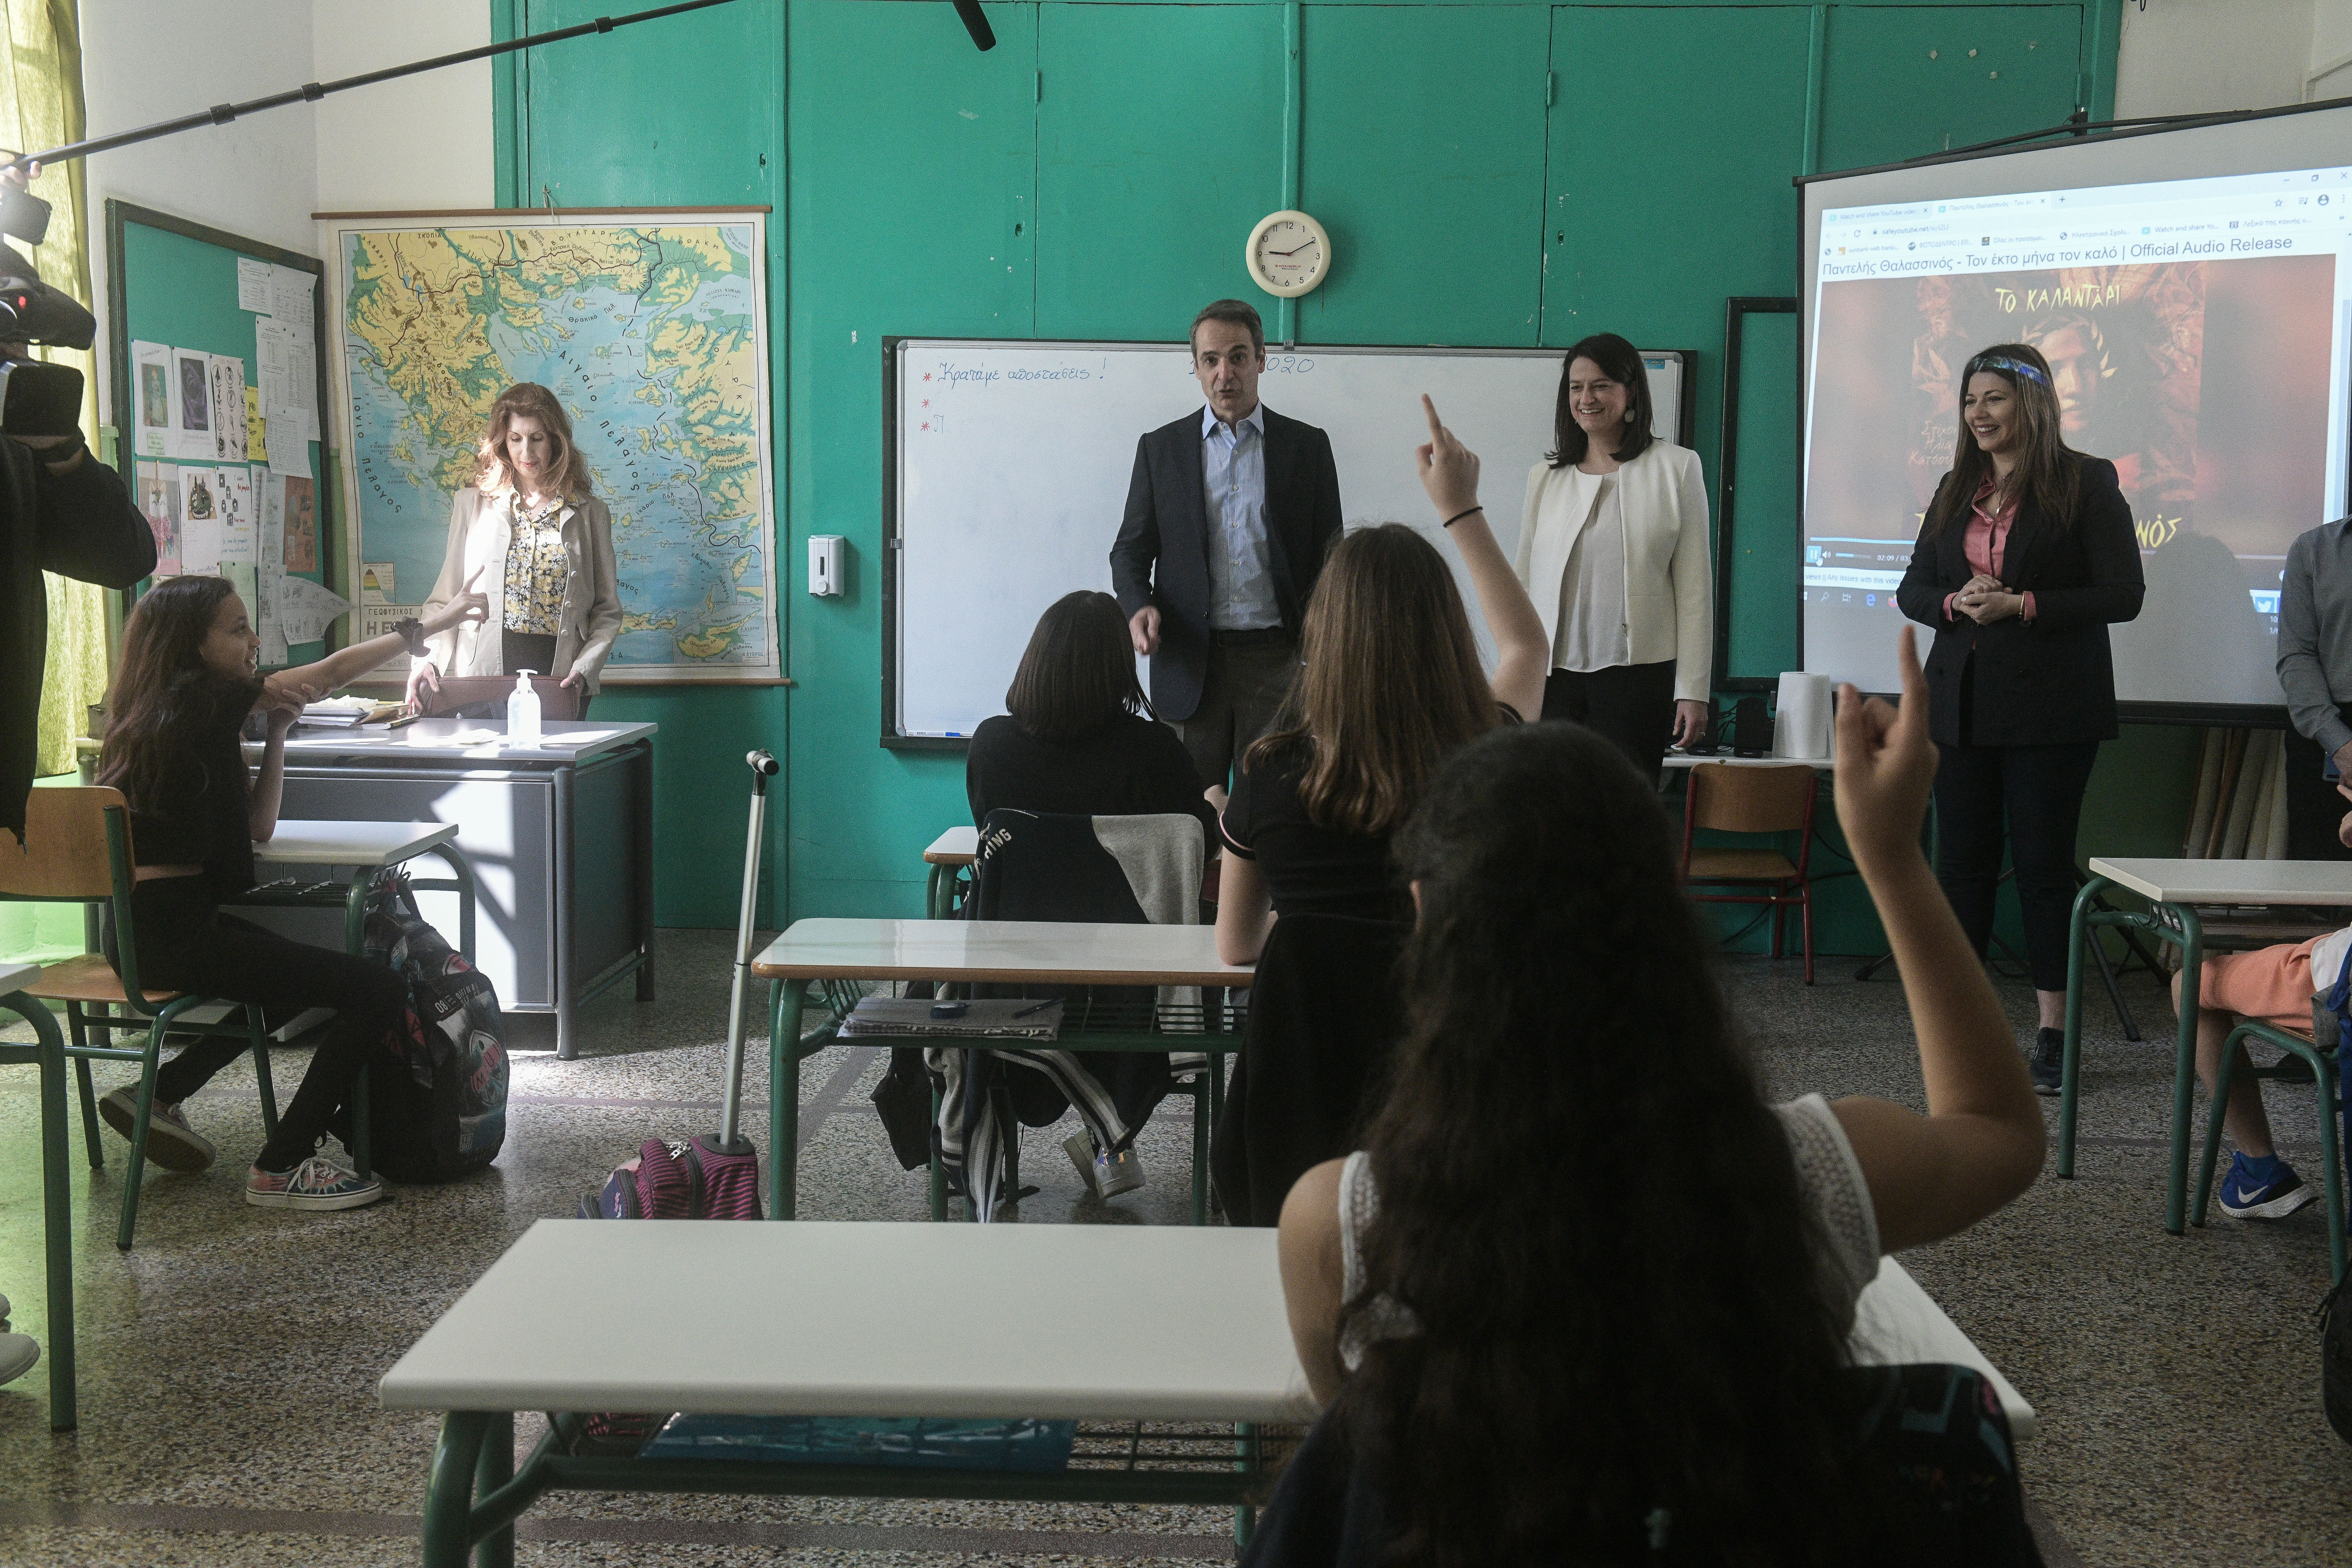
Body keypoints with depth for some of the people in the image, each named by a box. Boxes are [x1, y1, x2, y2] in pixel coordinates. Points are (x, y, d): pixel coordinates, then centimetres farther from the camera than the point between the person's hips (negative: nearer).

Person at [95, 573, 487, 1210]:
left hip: (141, 931, 10)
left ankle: (160, 1093, 27)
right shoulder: (200, 701, -10)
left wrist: (276, 732, 7)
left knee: (295, 973, 33)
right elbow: (332, 672, -5)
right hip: (175, 934, -10)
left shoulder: (165, 712, 17)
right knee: (378, 991, -14)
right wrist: (432, 624, 1)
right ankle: (281, 1168, -5)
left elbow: (258, 826, 16)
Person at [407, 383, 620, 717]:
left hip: (559, 683, 0)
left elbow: (607, 612, 9)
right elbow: (444, 599, 12)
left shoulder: (590, 514, 10)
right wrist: (426, 660, -5)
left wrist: (584, 669, -7)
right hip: (481, 677, 0)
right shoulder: (472, 505, 12)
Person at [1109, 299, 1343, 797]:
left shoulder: (1307, 446, 7)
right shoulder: (1160, 448, 9)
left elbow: (1328, 553, 8)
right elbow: (1131, 547, 10)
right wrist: (1138, 607, -11)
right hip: (1190, 658, 1)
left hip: (1276, 658, -1)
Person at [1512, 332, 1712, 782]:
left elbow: (1695, 586, 2)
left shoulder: (1676, 467, 4)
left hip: (1639, 673, -2)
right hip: (1552, 674, 2)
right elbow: (1522, 581, 14)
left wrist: (1693, 690, -3)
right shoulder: (1544, 478, 13)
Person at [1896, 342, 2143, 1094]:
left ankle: (2052, 1033, 7)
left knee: (2043, 862, -1)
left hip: (2050, 706, -5)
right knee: (1961, 861, 7)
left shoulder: (2087, 483, -3)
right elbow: (1912, 588, 13)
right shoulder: (1956, 490, 14)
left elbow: (2123, 595, -8)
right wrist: (1956, 604, -8)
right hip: (1962, 701, 5)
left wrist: (2023, 605, -17)